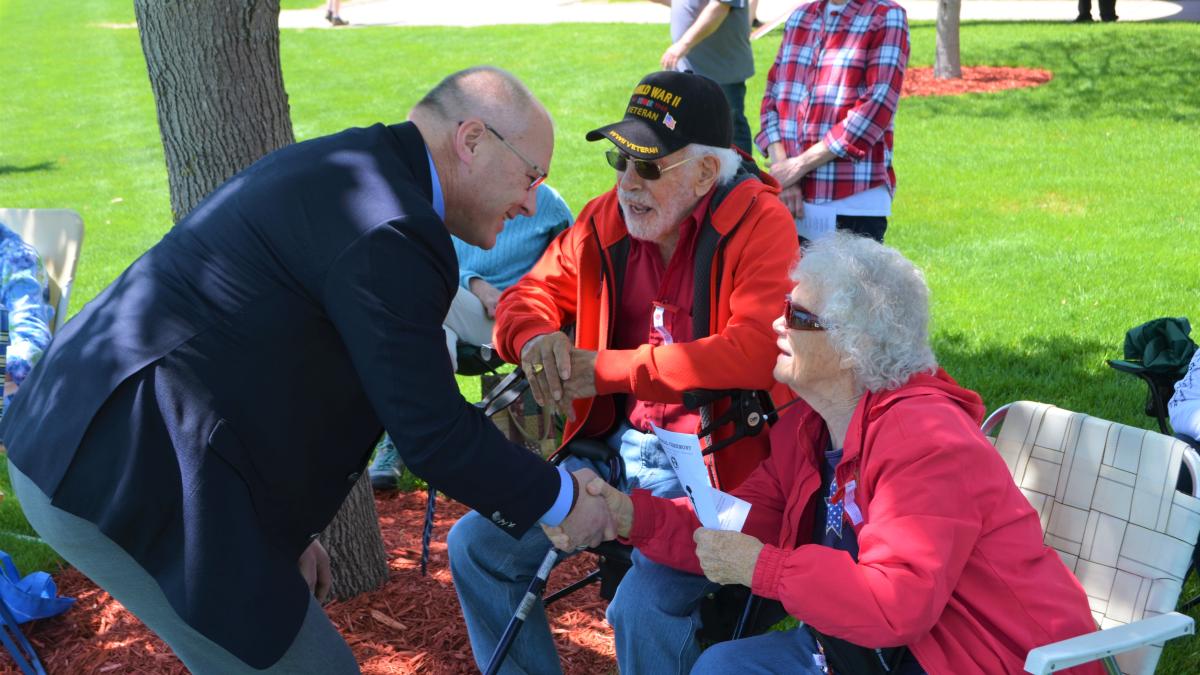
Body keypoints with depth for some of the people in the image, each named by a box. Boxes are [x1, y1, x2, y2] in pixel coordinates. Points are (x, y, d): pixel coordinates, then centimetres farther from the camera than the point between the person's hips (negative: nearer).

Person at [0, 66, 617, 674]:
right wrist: (560, 500, 0)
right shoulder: (387, 233, -18)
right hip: (127, 481, -10)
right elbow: (433, 436, -15)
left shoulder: (337, 171, 14)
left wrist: (288, 525, 22)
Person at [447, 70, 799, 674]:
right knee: (475, 545, 0)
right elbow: (530, 294, 15)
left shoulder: (759, 222, -13)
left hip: (716, 460, -6)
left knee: (641, 610, -28)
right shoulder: (608, 219, 6)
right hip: (618, 446, 7)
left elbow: (759, 351, -27)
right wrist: (535, 336, -12)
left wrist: (612, 370, -24)